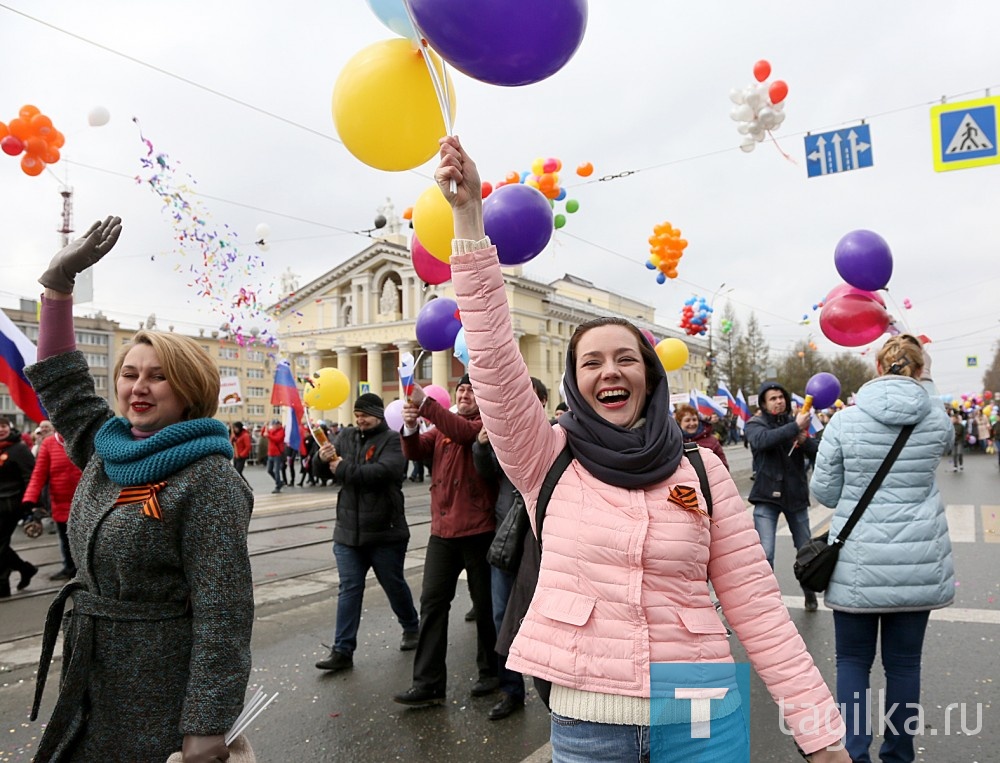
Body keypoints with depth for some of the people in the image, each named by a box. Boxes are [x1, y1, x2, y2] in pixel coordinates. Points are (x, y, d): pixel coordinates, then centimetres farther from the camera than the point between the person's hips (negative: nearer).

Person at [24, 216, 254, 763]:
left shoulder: (208, 481, -20)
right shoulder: (105, 451, 3)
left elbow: (222, 611, -22)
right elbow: (59, 381, 15)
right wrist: (58, 281, 11)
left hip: (163, 696, -7)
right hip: (91, 687, 8)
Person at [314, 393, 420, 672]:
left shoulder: (393, 440, -10)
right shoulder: (347, 437, 8)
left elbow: (383, 472, -27)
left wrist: (343, 469, -20)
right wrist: (322, 458, -14)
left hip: (385, 531, -4)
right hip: (348, 530, 4)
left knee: (394, 585, 13)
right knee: (349, 589, 4)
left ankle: (411, 628, 38)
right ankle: (342, 651, 10)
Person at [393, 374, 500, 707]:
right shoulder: (442, 427, 14)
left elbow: (464, 432, -26)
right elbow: (416, 451, -1)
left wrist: (424, 403, -30)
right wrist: (410, 426, -21)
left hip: (478, 530, -5)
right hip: (442, 530, 5)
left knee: (485, 604, 9)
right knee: (432, 602, 3)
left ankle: (490, 672, 27)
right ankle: (428, 683, 10)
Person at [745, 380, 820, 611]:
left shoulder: (795, 422, 6)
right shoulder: (755, 424, -2)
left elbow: (816, 452, -4)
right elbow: (763, 440, -26)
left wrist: (805, 439, -23)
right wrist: (795, 427, -30)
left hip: (796, 495, 3)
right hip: (767, 497, -3)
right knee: (765, 554, -12)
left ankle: (810, 592, 38)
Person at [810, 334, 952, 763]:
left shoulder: (845, 421, -8)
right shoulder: (936, 419, -3)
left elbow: (824, 491, -2)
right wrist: (923, 384, 23)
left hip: (858, 561, -2)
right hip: (919, 561, 2)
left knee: (853, 660, 10)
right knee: (904, 663, 14)